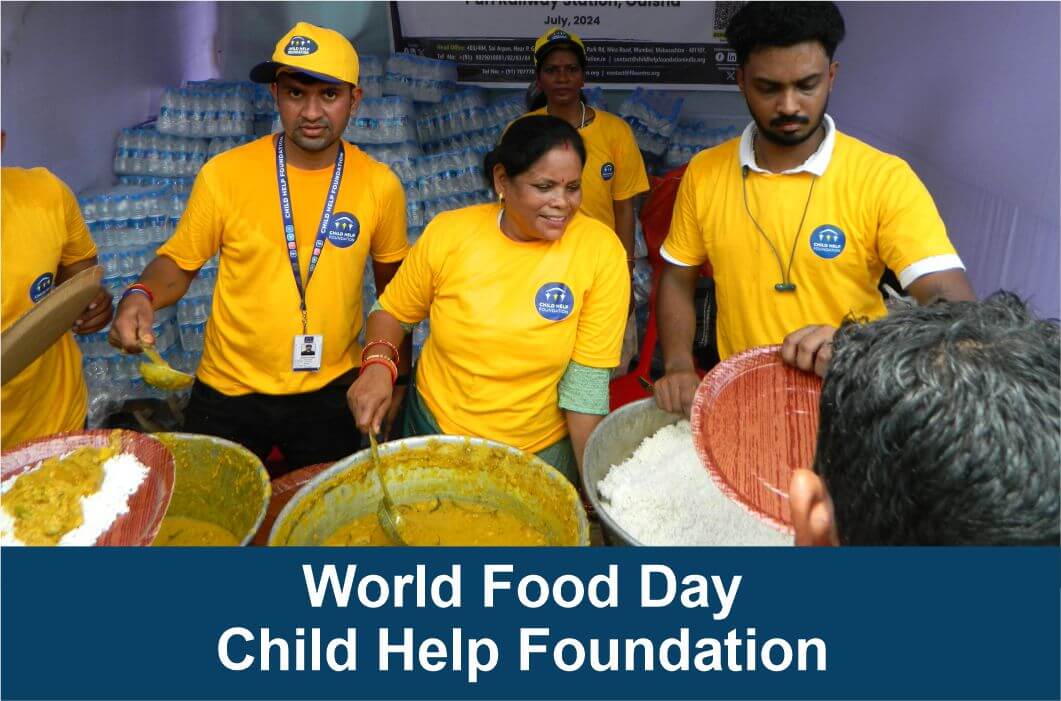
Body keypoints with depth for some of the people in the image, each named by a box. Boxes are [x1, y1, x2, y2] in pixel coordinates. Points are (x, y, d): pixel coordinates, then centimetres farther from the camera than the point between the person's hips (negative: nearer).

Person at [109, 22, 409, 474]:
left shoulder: (380, 185, -7)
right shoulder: (225, 174, -12)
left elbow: (393, 286, 6)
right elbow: (178, 263, 0)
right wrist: (142, 295, -22)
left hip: (332, 392, 1)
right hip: (228, 393, 0)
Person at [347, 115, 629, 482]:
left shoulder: (600, 251, -19)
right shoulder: (447, 232, -15)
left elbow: (586, 382, -16)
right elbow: (392, 311, 1)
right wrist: (378, 365, -19)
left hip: (544, 452, -1)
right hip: (434, 428, 2)